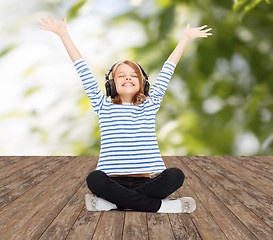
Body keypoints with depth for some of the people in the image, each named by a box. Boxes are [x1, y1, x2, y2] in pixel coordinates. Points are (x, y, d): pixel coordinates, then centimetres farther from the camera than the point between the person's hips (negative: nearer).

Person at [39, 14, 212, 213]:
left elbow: (167, 71, 21)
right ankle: (158, 205, -29)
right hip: (113, 180, -2)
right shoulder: (104, 107, 13)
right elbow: (84, 72, 12)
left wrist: (186, 38, 28)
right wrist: (63, 34, 12)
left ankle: (111, 202, -24)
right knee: (94, 179, -34)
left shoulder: (149, 105, 16)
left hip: (148, 180, 2)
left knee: (175, 175, -29)